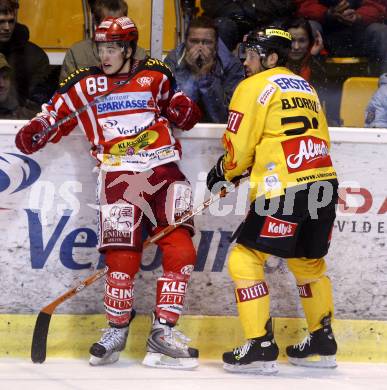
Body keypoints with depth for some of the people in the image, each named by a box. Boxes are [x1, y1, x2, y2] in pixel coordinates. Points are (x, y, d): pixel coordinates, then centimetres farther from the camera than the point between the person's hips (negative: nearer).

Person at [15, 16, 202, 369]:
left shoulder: (155, 76, 10)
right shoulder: (85, 86, 8)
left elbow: (173, 102, 23)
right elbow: (56, 114, 8)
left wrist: (182, 108, 0)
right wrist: (35, 132, -12)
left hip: (165, 171, 1)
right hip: (120, 176, -1)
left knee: (180, 249, -10)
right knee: (122, 256, -12)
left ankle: (163, 331, -3)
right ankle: (117, 330, 6)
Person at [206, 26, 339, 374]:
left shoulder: (254, 87, -1)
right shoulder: (306, 87, 22)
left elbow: (238, 148, -3)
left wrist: (223, 173, 17)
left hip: (285, 191, -8)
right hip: (324, 186, 8)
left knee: (245, 260, -1)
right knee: (308, 263, 23)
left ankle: (261, 347, -5)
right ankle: (323, 342, 29)